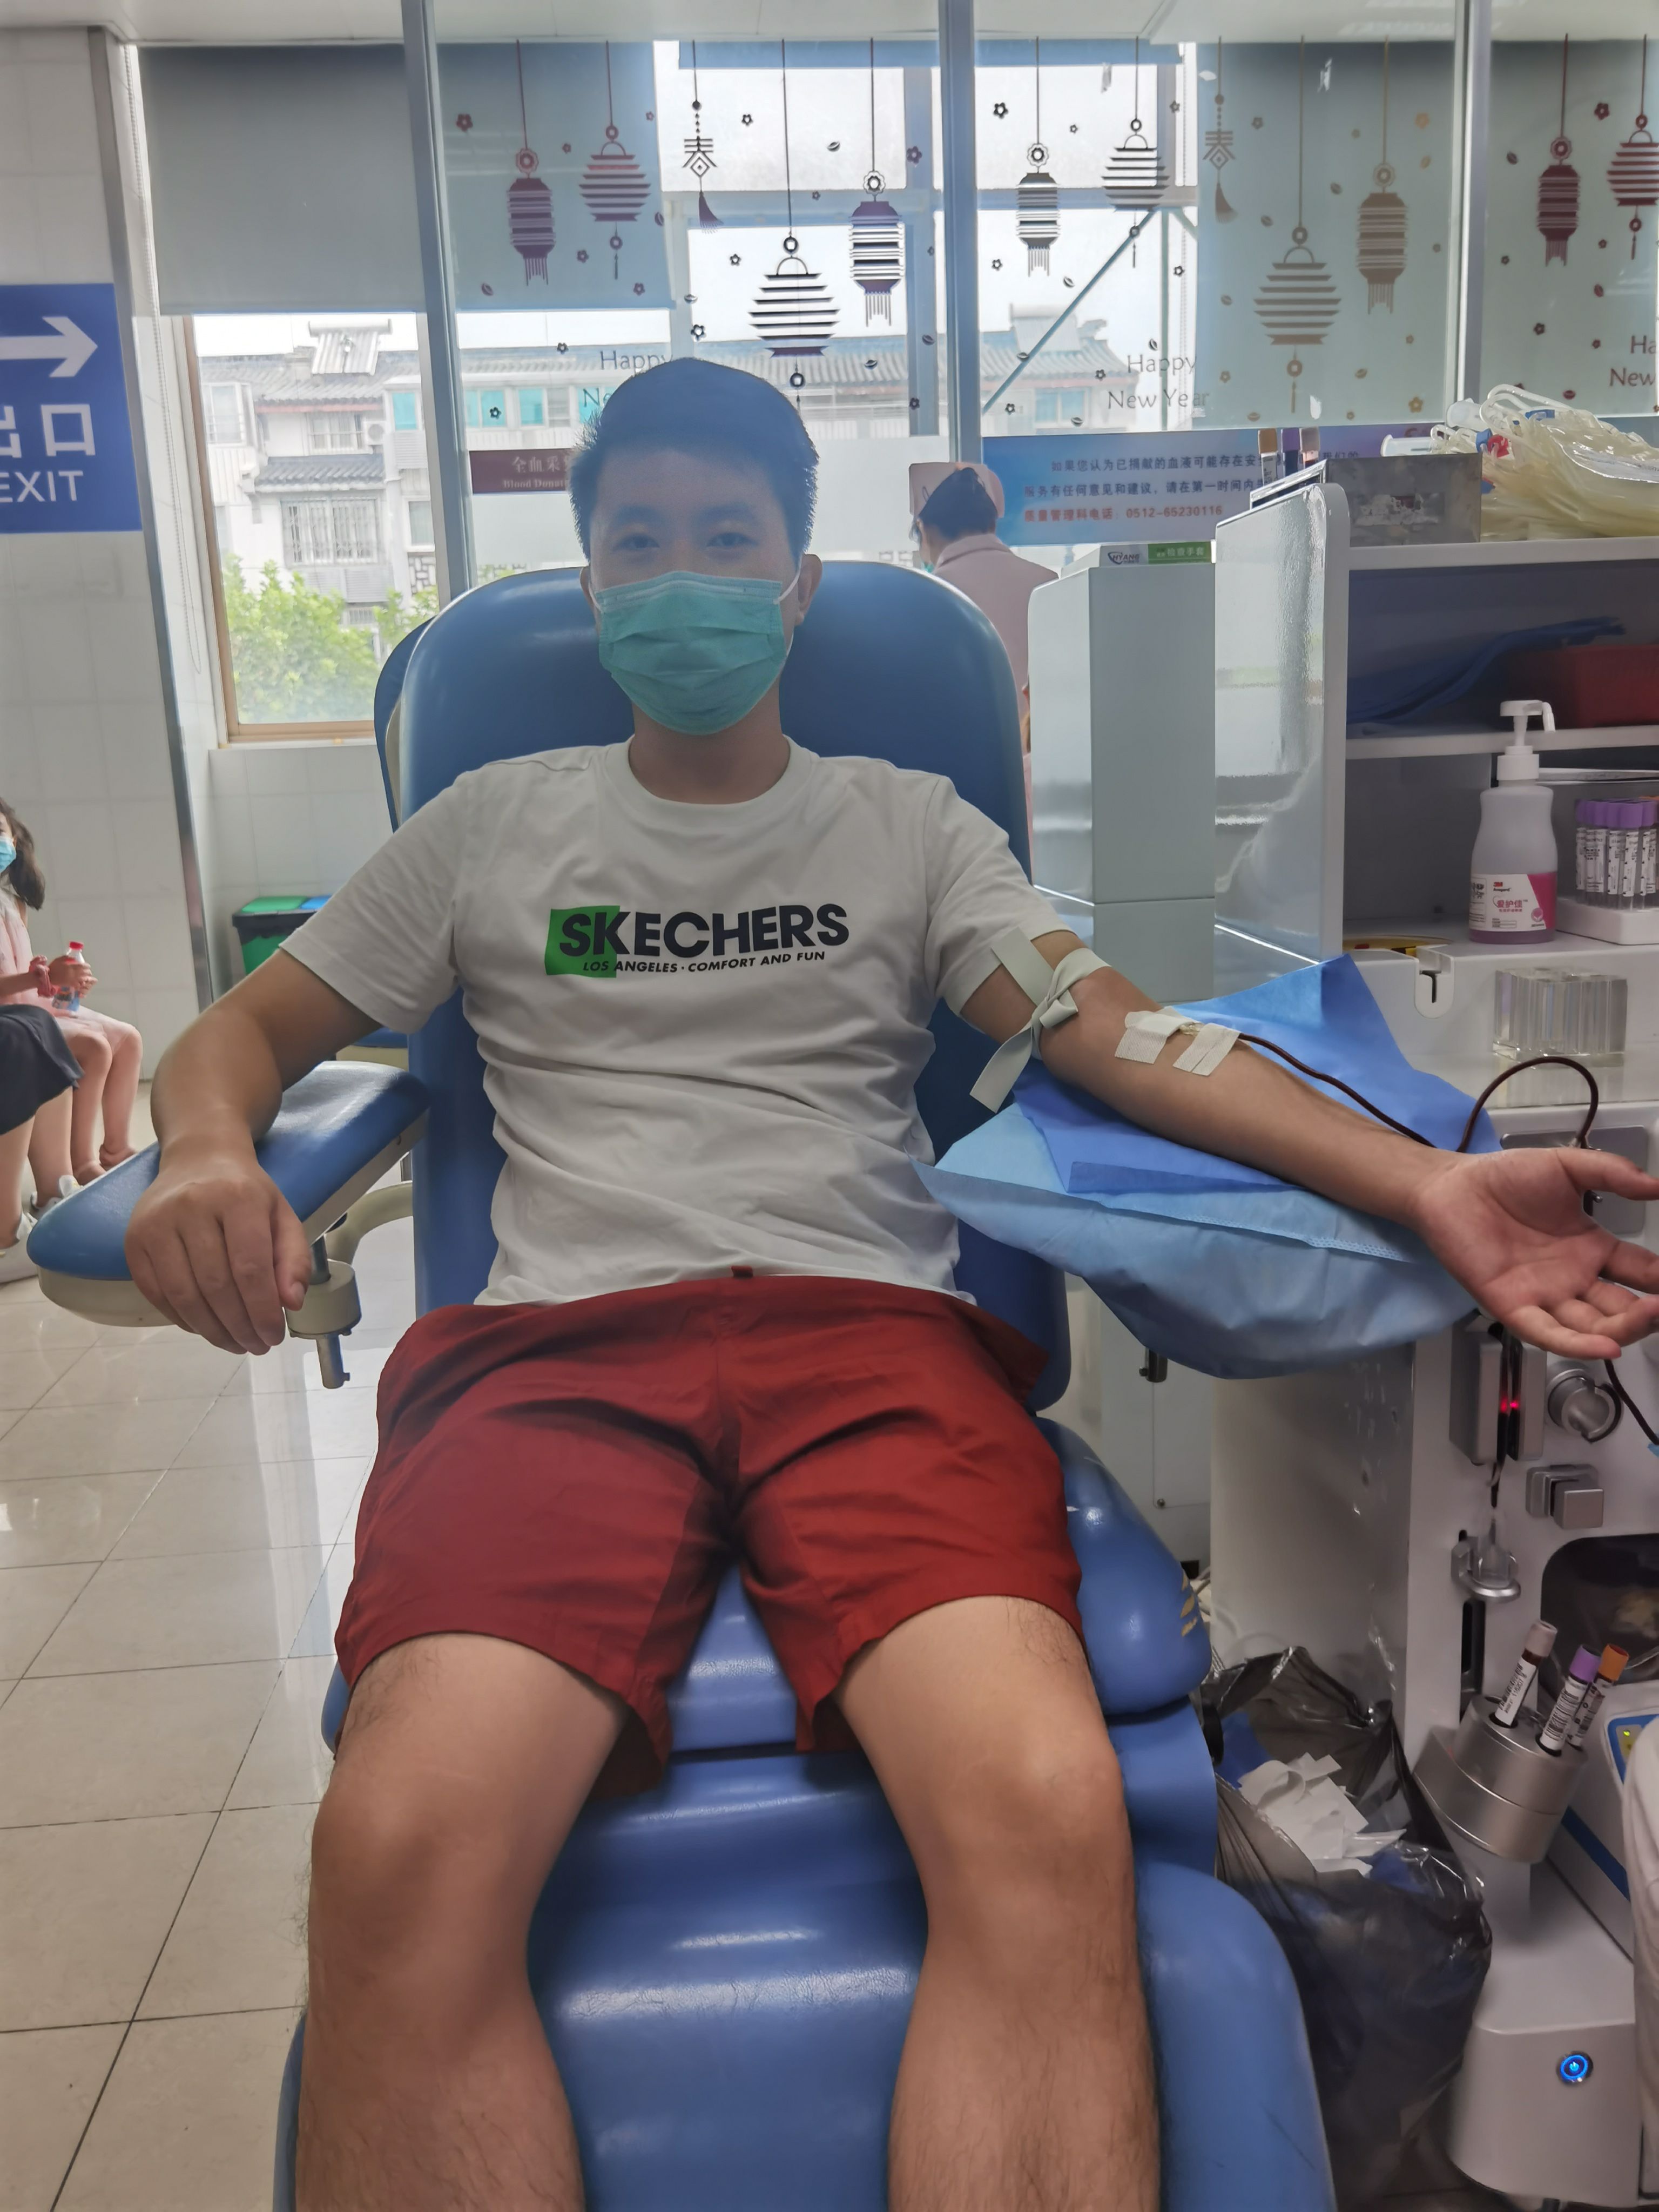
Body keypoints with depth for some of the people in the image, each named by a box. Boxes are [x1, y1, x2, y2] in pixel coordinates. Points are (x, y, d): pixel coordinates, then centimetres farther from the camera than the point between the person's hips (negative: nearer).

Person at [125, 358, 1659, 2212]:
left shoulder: (908, 824, 20)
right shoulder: (494, 826, 22)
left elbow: (1110, 1028, 7)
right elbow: (248, 1029, 23)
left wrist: (1422, 1183, -9)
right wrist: (204, 1151, -4)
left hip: (872, 1332, 0)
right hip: (556, 1344, 1)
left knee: (1052, 1817, -30)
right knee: (403, 1853, -31)